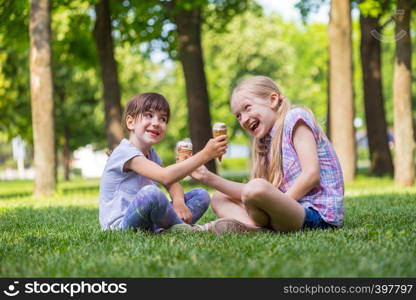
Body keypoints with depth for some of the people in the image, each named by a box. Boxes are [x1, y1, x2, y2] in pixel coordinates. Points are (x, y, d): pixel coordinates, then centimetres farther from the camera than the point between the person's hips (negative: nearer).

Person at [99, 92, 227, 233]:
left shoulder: (150, 154, 14)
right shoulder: (125, 152, -17)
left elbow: (172, 183, 13)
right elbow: (165, 177, -30)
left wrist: (179, 201, -13)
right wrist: (205, 155, -33)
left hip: (148, 224, 9)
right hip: (120, 224, -9)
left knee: (201, 195, 4)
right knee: (151, 192, -38)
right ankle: (180, 226, -12)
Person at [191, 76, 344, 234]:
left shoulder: (295, 118, -2)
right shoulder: (267, 141, 21)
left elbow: (312, 174, -14)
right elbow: (249, 193, 11)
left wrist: (279, 204, -17)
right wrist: (208, 178, 5)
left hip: (316, 213, -9)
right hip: (292, 210, 9)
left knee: (257, 188, -36)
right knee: (219, 198, 17)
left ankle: (254, 227, -7)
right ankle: (249, 224, -12)